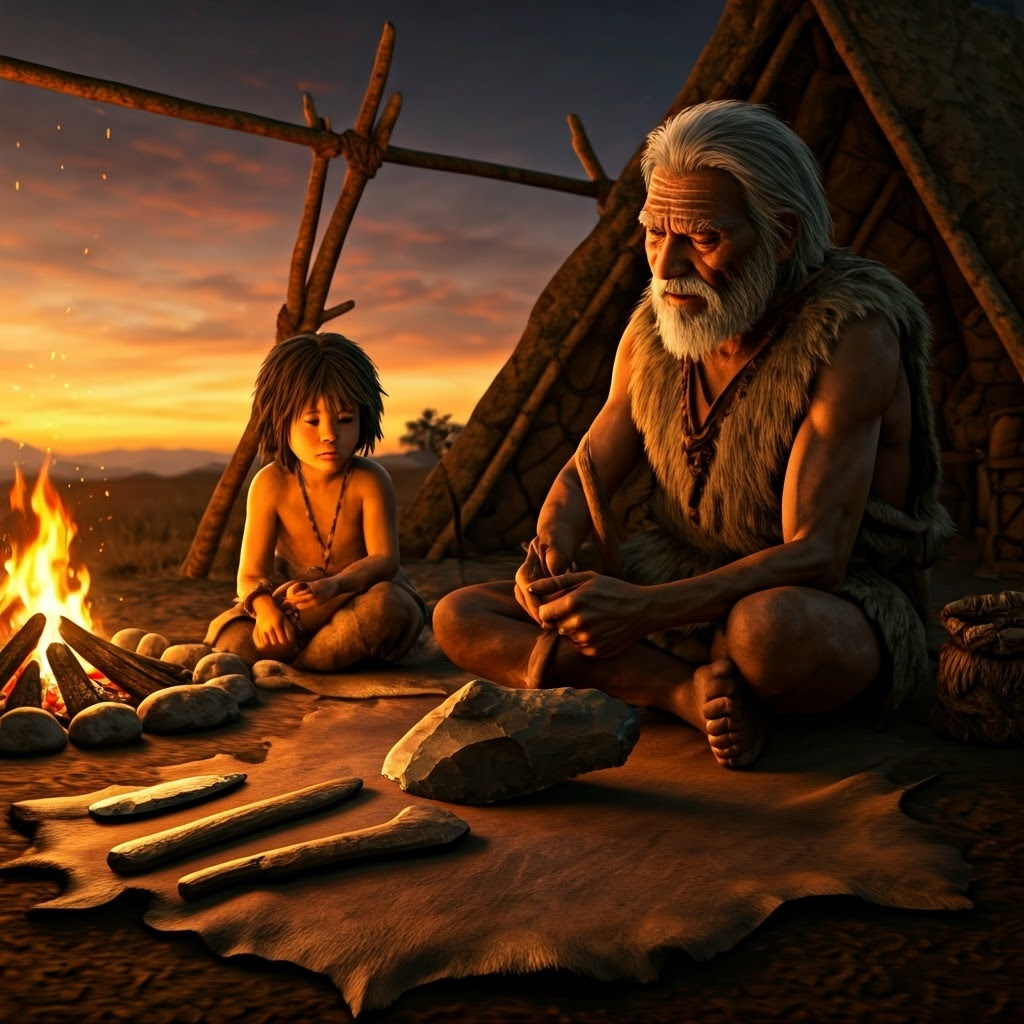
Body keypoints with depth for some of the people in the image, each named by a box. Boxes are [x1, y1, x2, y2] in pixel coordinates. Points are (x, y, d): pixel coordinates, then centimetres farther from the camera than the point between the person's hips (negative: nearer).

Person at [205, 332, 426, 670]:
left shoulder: (370, 481, -15)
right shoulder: (270, 485, -13)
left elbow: (384, 560, -24)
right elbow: (251, 574, -16)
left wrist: (335, 585, -46)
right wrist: (265, 607, -41)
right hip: (295, 604, 1)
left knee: (387, 604, -38)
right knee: (231, 637, -25)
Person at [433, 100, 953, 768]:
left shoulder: (852, 336, -21)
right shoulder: (650, 334, -1)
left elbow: (816, 558, -28)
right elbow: (584, 479, 7)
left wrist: (643, 609, -40)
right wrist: (551, 550, -18)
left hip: (841, 611, -6)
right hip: (685, 599, 6)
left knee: (768, 628, -44)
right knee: (462, 620, -7)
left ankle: (713, 689, -8)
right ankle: (696, 693, -19)